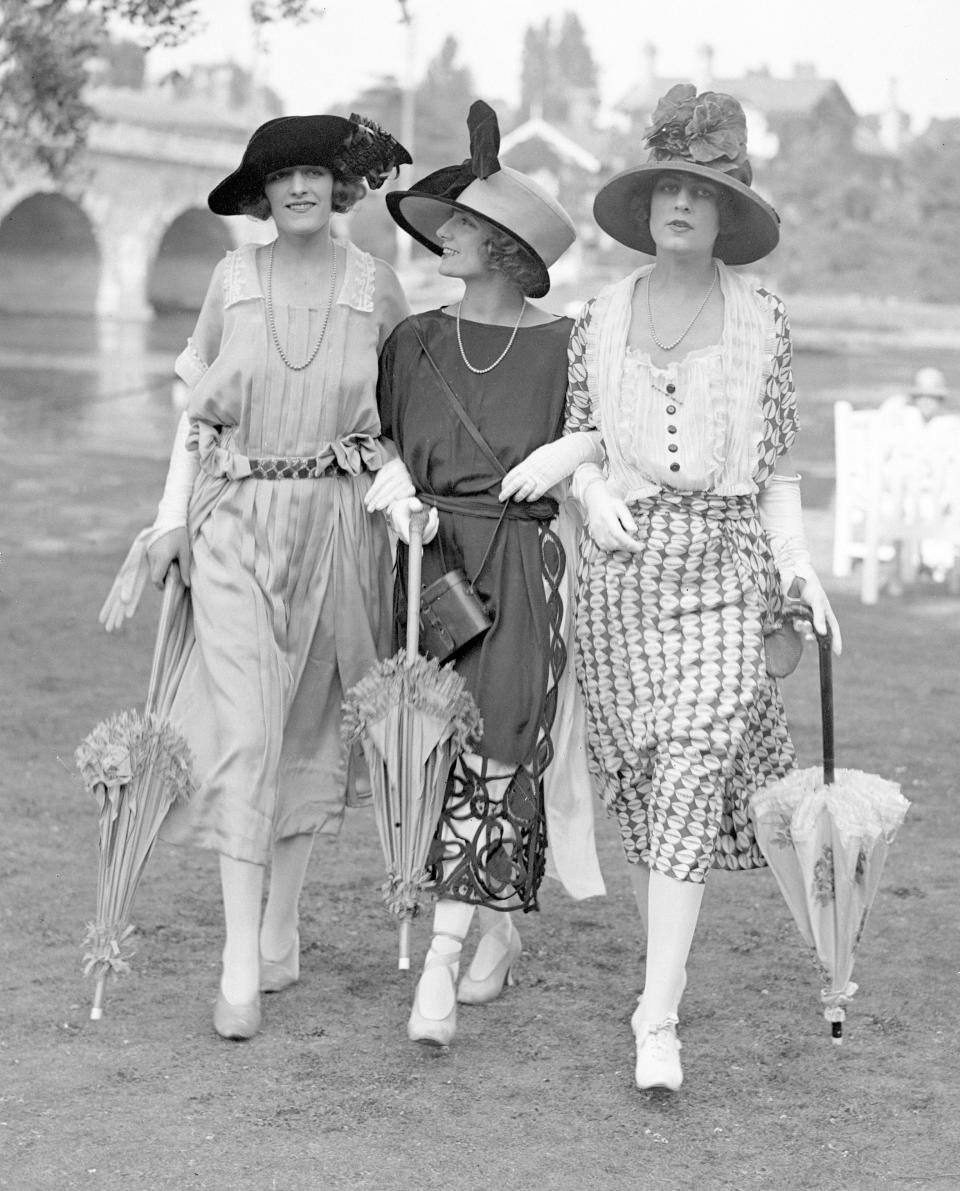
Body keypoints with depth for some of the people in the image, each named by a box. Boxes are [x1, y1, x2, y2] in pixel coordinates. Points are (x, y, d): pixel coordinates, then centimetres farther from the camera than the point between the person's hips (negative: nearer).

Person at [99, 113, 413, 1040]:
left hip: (337, 521, 1)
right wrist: (172, 521, 0)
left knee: (309, 730, 9)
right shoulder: (233, 279, 2)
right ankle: (240, 966, -8)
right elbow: (196, 409, 7)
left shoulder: (374, 286, 1)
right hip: (236, 521, -1)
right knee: (244, 732, -9)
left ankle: (280, 926, 25)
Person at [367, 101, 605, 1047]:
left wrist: (572, 452, -13)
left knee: (489, 756, -12)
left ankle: (440, 968, -14)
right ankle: (502, 930, 28)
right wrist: (392, 492, -8)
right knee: (439, 752, 8)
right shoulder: (413, 344, 8)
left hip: (521, 570, -4)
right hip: (427, 565, 4)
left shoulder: (564, 346, -2)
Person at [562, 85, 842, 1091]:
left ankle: (659, 1022, -15)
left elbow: (776, 467, 7)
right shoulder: (600, 317, 8)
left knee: (692, 773, -13)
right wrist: (593, 495, -6)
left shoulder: (762, 319, 6)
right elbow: (574, 434, 14)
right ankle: (663, 961, 28)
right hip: (621, 564, 2)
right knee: (637, 777, 5)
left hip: (723, 563, -2)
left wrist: (798, 561, -6)